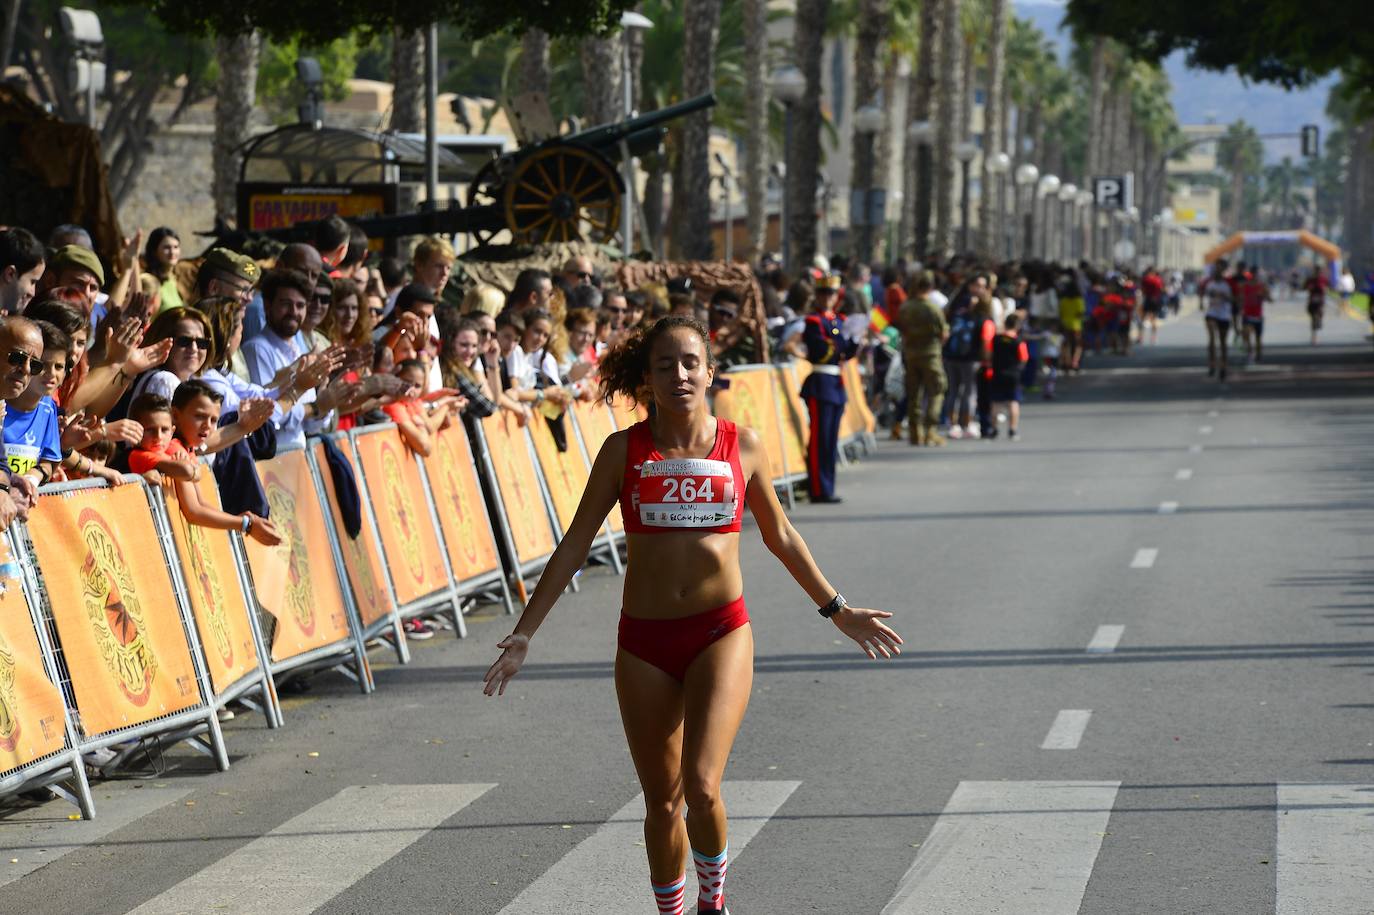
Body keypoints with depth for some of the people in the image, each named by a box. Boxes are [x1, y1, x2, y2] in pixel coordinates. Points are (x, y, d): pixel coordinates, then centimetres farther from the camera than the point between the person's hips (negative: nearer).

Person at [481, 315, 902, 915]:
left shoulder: (742, 447, 1)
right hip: (645, 642, 1)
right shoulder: (625, 450, -1)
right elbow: (576, 544, 3)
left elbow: (779, 537, 15)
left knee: (701, 787, -18)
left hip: (721, 633, -1)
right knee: (662, 804, 7)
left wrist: (837, 611, 19)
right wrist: (524, 633, -1)